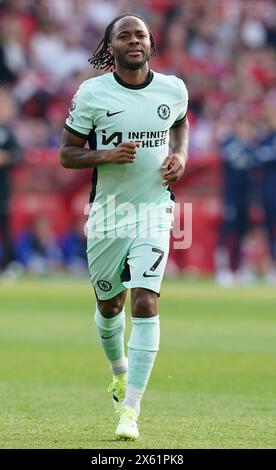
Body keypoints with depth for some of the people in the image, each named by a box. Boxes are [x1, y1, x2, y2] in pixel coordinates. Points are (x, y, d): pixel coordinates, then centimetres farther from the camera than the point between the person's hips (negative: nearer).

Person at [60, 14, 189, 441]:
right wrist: (105, 155, -20)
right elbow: (66, 153, -2)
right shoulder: (91, 93, -7)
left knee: (145, 302, -15)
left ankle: (130, 410, -13)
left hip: (154, 210, 0)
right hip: (107, 211, 0)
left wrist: (180, 155, 2)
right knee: (109, 305, 13)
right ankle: (119, 371, 46)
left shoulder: (173, 89, 0)